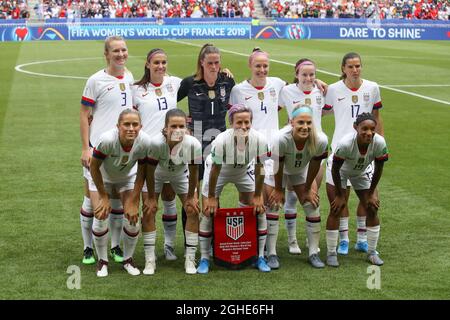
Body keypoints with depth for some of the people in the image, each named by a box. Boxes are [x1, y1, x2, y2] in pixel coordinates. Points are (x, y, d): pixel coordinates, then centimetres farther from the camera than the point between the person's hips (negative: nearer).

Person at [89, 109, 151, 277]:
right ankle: (102, 261, 10)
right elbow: (94, 168, -24)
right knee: (101, 217, -13)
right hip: (102, 177, -2)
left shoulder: (144, 142, -32)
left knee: (132, 217, -9)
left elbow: (142, 173, -16)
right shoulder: (107, 139, -40)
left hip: (127, 178, 2)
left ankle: (128, 260, 15)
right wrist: (104, 197, -15)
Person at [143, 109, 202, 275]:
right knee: (148, 212, -9)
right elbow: (150, 172, -26)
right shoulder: (156, 143, -41)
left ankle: (190, 260, 7)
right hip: (157, 174, -1)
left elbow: (193, 172, -19)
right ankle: (150, 260, 2)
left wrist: (191, 196, -8)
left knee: (193, 211, -4)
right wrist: (151, 198, -17)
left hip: (180, 175, 2)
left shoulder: (194, 144, -37)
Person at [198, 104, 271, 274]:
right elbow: (215, 170, -24)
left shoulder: (259, 140, -33)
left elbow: (259, 170, -17)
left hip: (244, 172, 2)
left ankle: (260, 257, 11)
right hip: (219, 170, -2)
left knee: (259, 210, -3)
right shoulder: (221, 140, -39)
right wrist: (211, 197, -14)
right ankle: (204, 258, 10)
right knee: (208, 212, -5)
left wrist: (257, 196, -9)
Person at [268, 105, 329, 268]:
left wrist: (308, 189, -4)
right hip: (278, 171, -2)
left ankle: (313, 253, 11)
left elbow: (315, 165, -16)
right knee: (273, 207, -3)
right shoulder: (281, 139, -41)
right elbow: (278, 166, -25)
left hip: (302, 170, 3)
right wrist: (278, 190, -11)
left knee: (313, 208, -1)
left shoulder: (320, 140, -34)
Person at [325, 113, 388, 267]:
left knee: (372, 209, 0)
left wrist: (371, 193, -6)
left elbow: (378, 169, -14)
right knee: (336, 210, -8)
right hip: (340, 172, -3)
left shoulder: (379, 143, -32)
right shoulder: (345, 143, -41)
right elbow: (335, 169, -25)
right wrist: (340, 195, -16)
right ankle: (331, 253, 5)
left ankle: (372, 252, 15)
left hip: (362, 172, 3)